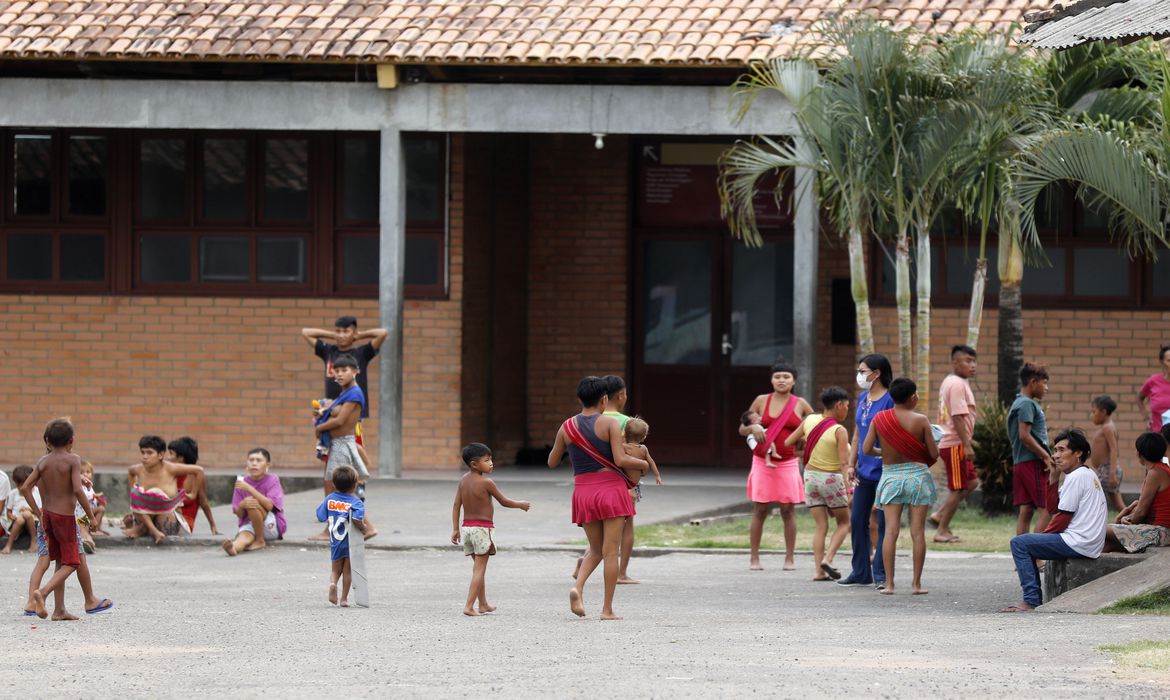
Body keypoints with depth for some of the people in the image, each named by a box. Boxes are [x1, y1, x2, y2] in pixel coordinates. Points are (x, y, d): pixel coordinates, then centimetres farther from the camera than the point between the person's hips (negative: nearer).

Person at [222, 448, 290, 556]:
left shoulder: (272, 480, -5)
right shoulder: (243, 483, 4)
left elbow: (269, 505, -21)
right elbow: (239, 514, 1)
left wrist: (249, 488, -28)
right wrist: (242, 506, -25)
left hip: (273, 526, -2)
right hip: (249, 524, 2)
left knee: (253, 502, -29)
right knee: (245, 536, -34)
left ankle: (260, 541, -19)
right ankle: (234, 547, -68)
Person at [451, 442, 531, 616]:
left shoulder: (463, 480, 5)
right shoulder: (486, 483, -14)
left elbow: (456, 506, 5)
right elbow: (504, 501, -5)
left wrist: (455, 529, 10)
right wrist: (521, 504, 12)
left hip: (466, 527, 7)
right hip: (482, 528, -7)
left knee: (478, 567, 18)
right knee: (479, 569, -4)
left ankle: (483, 604, 28)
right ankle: (469, 606, -13)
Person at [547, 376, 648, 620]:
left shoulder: (567, 427, 4)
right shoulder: (609, 423, -8)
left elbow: (552, 462, 12)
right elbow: (620, 460, -16)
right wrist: (642, 463, 3)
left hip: (583, 492, 4)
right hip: (611, 488, -4)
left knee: (596, 549, 18)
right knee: (610, 552, 2)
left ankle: (578, 587, -9)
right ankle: (607, 609, 1)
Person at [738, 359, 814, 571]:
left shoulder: (800, 404, 4)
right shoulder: (762, 401, 4)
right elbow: (742, 430, 9)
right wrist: (753, 428, -12)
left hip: (788, 463, 0)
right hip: (762, 463, 0)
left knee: (788, 509, 0)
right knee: (759, 509, 0)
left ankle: (790, 557, 7)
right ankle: (754, 557, 5)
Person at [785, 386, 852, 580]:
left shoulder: (810, 420, 0)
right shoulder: (839, 431, -15)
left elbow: (788, 442, 8)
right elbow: (844, 463, -18)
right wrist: (849, 491, -18)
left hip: (810, 476, 5)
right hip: (831, 479, -5)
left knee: (821, 526, 9)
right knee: (844, 522, 12)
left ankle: (818, 570, 0)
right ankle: (828, 559, -6)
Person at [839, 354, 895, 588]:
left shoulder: (889, 400, -11)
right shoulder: (862, 399, 13)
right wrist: (851, 466, 12)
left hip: (883, 472, -8)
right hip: (864, 471, 8)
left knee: (883, 523, -2)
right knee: (857, 521, 9)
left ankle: (881, 574, 3)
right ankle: (861, 573, 18)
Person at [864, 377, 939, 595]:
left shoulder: (879, 419, -2)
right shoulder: (920, 420, -8)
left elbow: (866, 449, -1)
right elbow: (934, 454, -6)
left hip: (890, 476, 2)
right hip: (917, 475, -2)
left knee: (891, 530, 1)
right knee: (918, 531, 3)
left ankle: (889, 583, -4)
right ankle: (916, 583, 3)